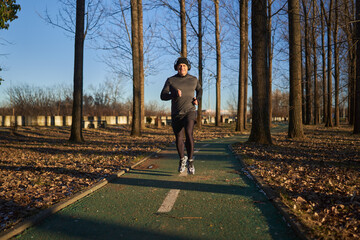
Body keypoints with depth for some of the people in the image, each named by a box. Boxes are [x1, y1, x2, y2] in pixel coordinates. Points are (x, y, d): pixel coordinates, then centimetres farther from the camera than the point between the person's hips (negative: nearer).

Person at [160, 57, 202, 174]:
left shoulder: (193, 79, 2)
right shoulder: (170, 80, -1)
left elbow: (199, 90, 22)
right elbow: (163, 96, -7)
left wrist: (197, 99, 1)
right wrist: (175, 95, -26)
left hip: (189, 112, -1)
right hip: (176, 114, 2)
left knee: (189, 134, -25)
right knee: (179, 139, 9)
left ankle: (190, 161, -12)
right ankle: (182, 159, 36)